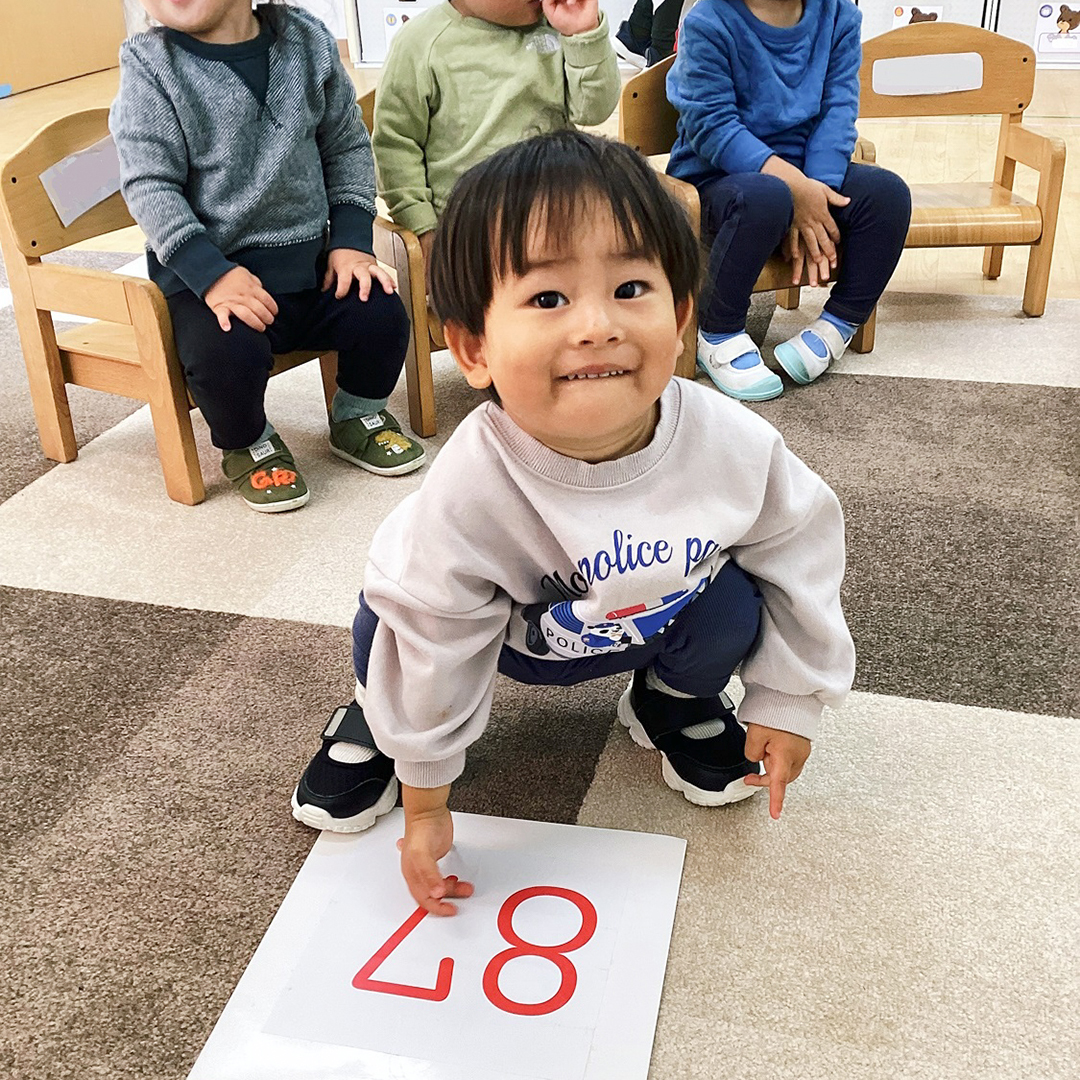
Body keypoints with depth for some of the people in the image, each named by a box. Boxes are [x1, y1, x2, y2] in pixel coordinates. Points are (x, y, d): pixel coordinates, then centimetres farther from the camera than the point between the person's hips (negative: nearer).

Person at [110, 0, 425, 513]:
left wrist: (351, 239, 0)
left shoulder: (307, 41, 2)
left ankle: (358, 417, 20)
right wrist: (211, 273, -24)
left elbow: (347, 146, 10)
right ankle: (247, 446, 6)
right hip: (206, 271, -3)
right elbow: (149, 184, -13)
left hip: (308, 258, 4)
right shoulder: (150, 66, -8)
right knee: (228, 351, -30)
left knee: (381, 312, -13)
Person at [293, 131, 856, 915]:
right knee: (392, 624, -24)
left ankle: (676, 702, 12)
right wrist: (425, 804, -11)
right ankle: (377, 721, 14)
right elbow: (434, 642, -23)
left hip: (663, 623, 3)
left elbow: (800, 552, -12)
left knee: (733, 603, -24)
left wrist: (789, 701, -2)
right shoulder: (468, 493, -36)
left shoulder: (734, 445, -32)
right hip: (518, 634, -2)